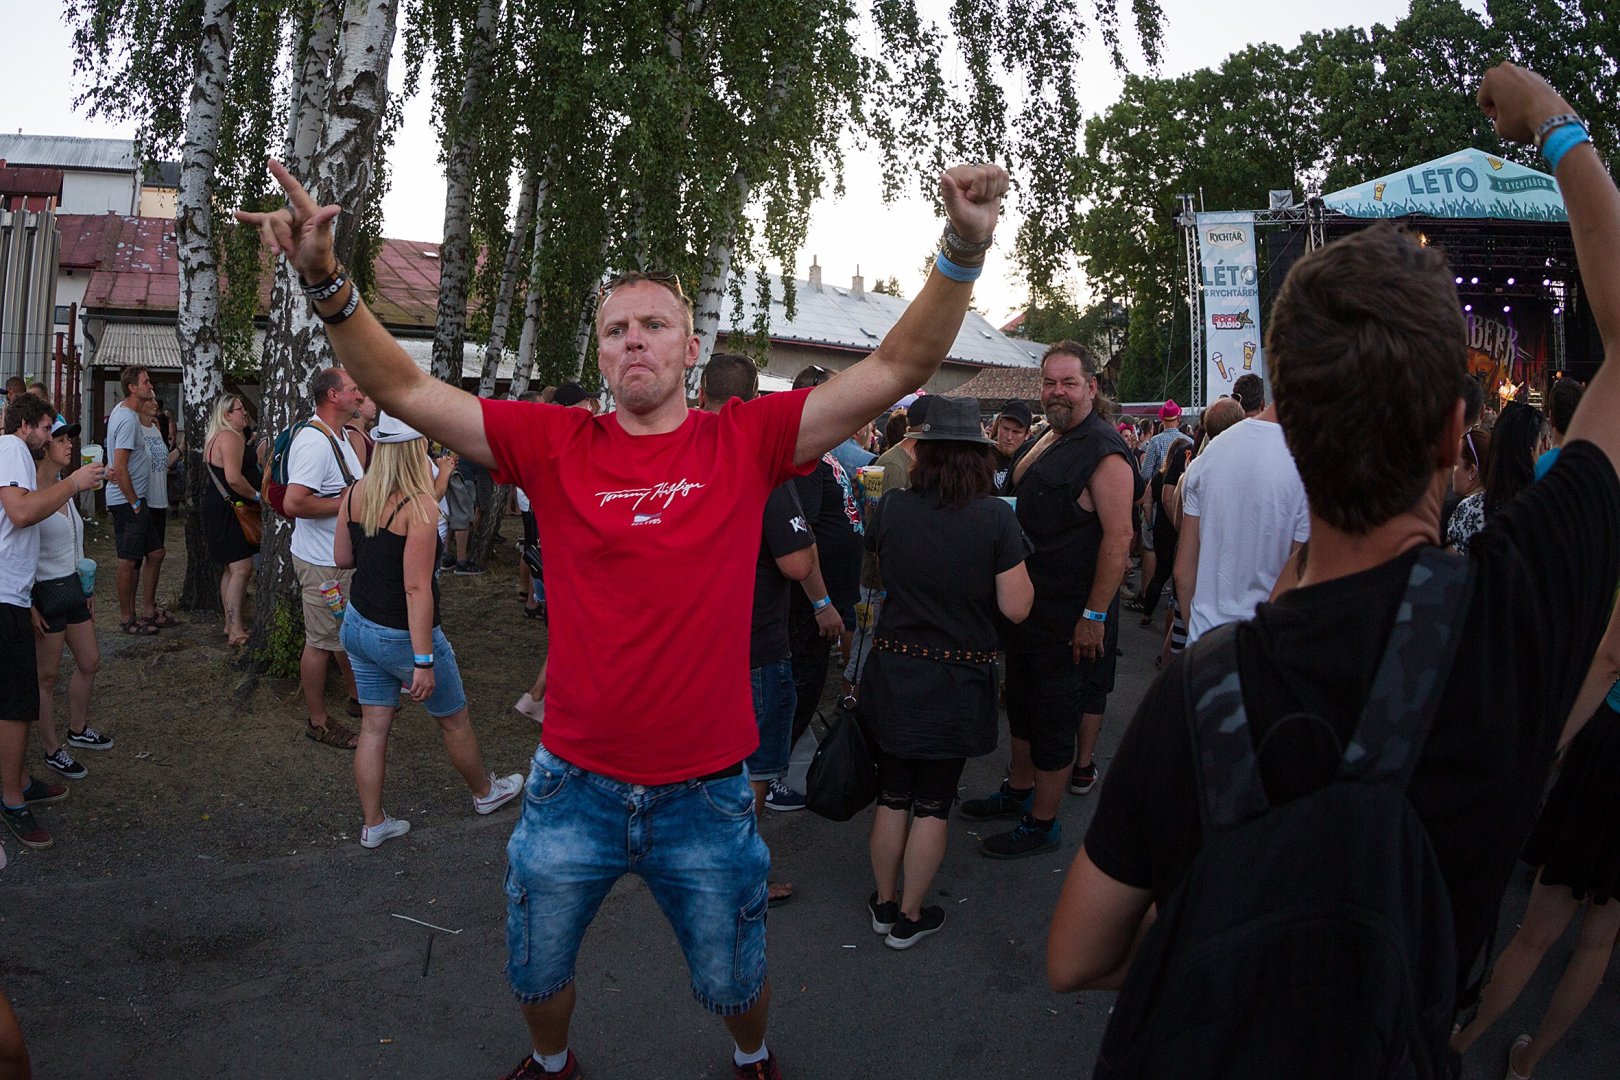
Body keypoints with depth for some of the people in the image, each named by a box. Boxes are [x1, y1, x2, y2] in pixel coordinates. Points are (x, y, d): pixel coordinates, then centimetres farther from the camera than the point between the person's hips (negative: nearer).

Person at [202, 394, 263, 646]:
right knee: (242, 568, -13)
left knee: (231, 568, 15)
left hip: (219, 508, 11)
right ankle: (236, 630, -14)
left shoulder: (216, 438, 19)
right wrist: (257, 495, -14)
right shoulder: (231, 437, -16)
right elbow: (233, 478, -26)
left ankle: (231, 624, 21)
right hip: (229, 510, -11)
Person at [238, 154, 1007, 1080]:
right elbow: (408, 392, -10)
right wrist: (329, 283, -23)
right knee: (538, 971, 25)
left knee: (733, 980, 23)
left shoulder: (747, 441, -9)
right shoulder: (557, 445, -7)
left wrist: (963, 252, -26)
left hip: (707, 794, -1)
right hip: (574, 787, 2)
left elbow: (897, 369, -14)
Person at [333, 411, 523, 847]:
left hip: (358, 625, 6)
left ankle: (373, 823, 24)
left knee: (374, 725, 15)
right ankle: (485, 792, 37)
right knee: (454, 720, 16)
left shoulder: (355, 494, -4)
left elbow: (341, 558, 7)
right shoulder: (420, 507, -25)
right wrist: (423, 661, -24)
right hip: (401, 635, -6)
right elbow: (417, 589, -26)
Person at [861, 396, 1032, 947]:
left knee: (892, 795, 17)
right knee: (932, 804, 12)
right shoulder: (995, 516, -15)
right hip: (959, 680, -2)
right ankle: (910, 917, 24)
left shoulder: (891, 508, -6)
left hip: (893, 672, 2)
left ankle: (884, 902, 32)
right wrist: (1022, 571, 3)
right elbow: (1016, 607, -14)